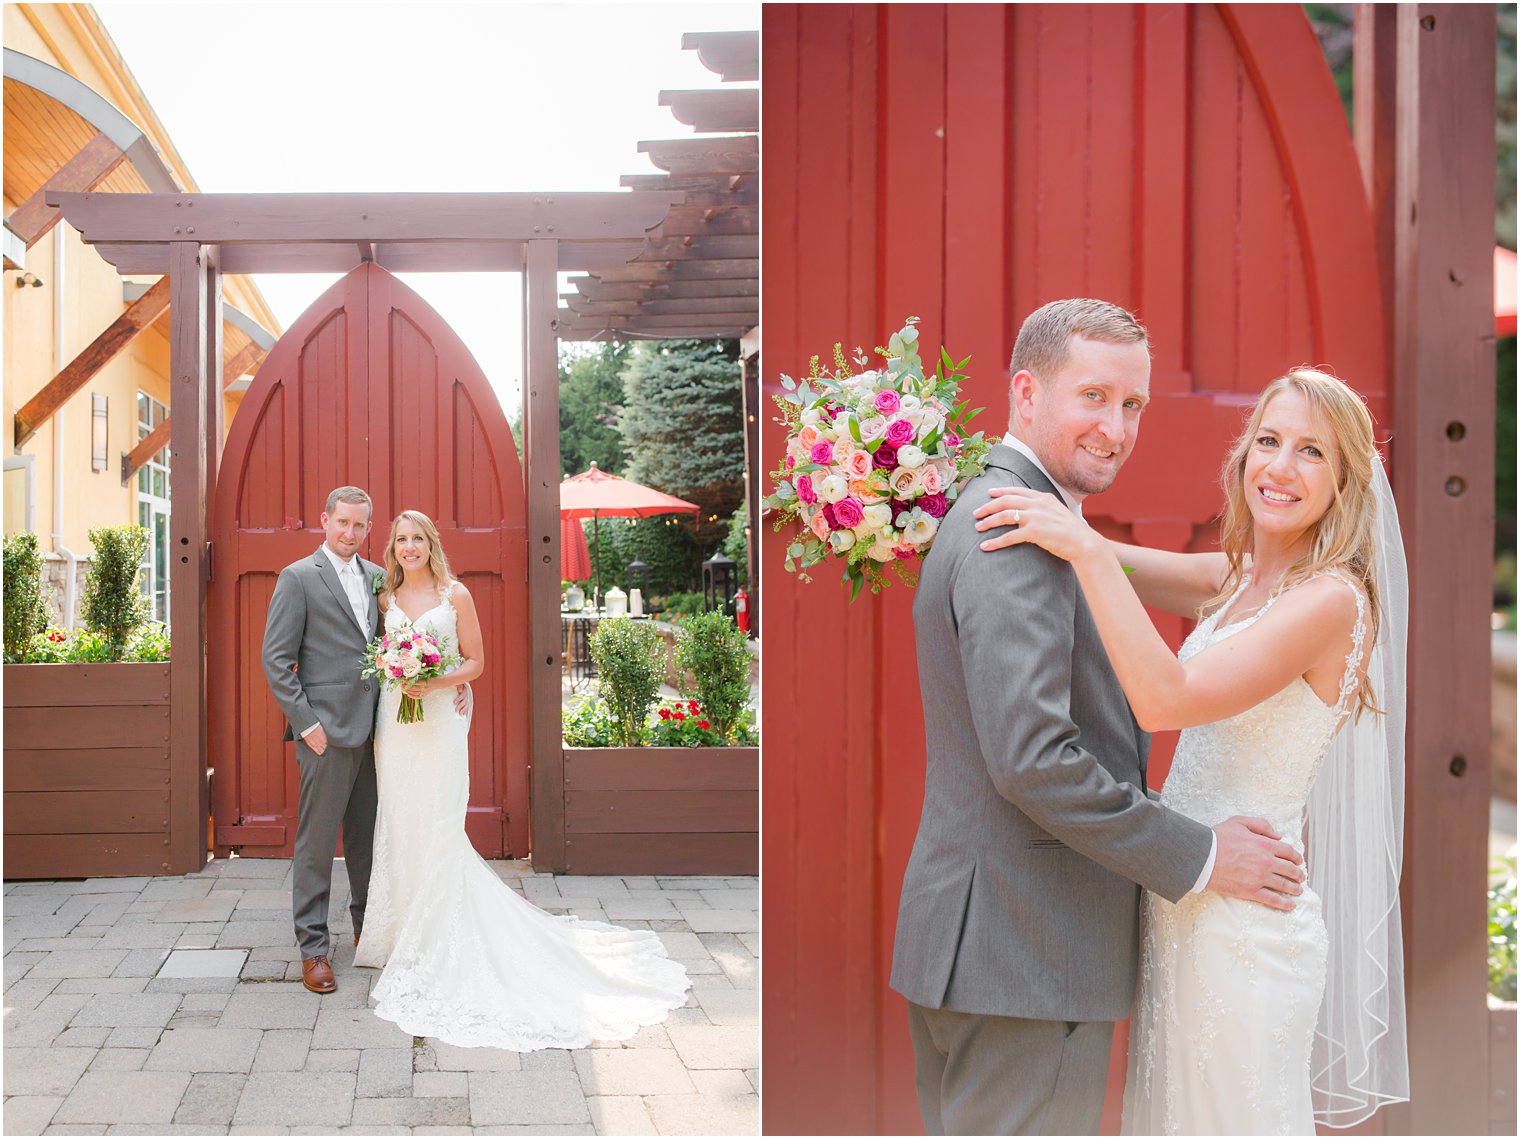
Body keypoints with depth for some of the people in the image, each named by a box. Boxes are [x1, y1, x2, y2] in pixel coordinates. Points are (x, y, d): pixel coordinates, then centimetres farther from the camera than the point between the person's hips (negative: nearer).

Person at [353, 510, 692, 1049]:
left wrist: (437, 682, -16)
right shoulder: (385, 599, 10)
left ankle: (437, 943, 6)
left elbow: (475, 661, 0)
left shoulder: (455, 595, -1)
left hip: (440, 723, -4)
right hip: (393, 724, 4)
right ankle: (401, 934, 21)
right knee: (398, 829, 8)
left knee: (437, 832, -3)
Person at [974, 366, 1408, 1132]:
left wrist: (1085, 548, -29)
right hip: (1184, 910, 8)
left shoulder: (1331, 599, -18)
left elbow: (1164, 699, -28)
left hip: (1244, 925, -8)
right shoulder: (1239, 578, 8)